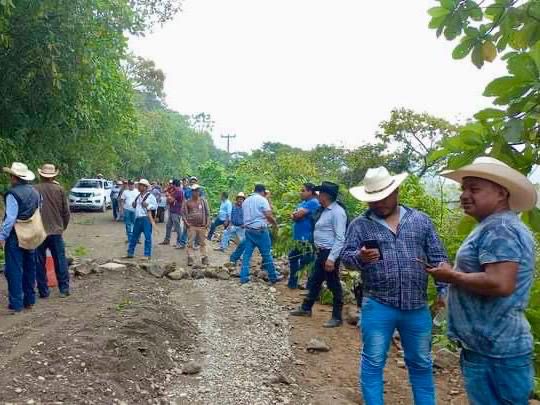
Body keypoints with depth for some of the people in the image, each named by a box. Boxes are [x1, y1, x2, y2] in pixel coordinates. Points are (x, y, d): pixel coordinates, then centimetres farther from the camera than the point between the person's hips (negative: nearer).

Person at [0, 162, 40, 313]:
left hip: (15, 237, -7)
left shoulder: (13, 194, -15)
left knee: (14, 270, -1)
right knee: (29, 268, 14)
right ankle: (29, 300, 22)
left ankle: (16, 304, 2)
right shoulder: (35, 192, 8)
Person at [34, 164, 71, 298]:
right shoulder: (60, 189, -3)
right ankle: (64, 289, 12)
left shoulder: (35, 190, -7)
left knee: (40, 263, 9)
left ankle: (43, 291, 14)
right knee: (60, 261, 9)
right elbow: (66, 211, 1)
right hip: (56, 231, 1)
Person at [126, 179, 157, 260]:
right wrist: (133, 205, 8)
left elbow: (155, 205, -7)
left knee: (148, 237, -2)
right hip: (138, 218, 7)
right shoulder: (138, 196, 17)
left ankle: (147, 255, 5)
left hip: (146, 218, -7)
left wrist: (148, 205, -20)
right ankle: (130, 253, 24)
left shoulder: (150, 196, -4)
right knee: (134, 236, 13)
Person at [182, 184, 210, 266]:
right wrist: (186, 222, -9)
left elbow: (207, 212, 7)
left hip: (202, 226, 1)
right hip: (191, 226, -1)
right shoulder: (187, 202, 0)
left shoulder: (203, 201, 4)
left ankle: (204, 258, 15)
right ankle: (190, 258, 5)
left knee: (203, 243, 8)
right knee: (190, 243, -1)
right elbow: (183, 212, 1)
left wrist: (207, 222, 0)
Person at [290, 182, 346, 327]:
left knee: (334, 286, 2)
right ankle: (306, 308, 34)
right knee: (314, 282, 20)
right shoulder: (326, 210, 12)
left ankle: (337, 317, 14)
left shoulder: (337, 212, -18)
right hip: (321, 253, 10)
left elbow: (340, 238, -23)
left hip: (330, 254, -10)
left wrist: (331, 258, -27)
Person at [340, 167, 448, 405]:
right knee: (373, 362, 8)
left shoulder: (421, 220, 5)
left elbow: (438, 258, 8)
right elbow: (346, 256, -3)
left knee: (421, 363, 17)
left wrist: (444, 289, 2)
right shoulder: (360, 225, -1)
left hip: (417, 307, 2)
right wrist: (360, 257, -25)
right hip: (377, 306, -2)